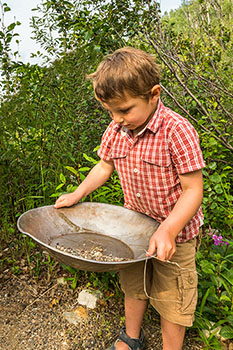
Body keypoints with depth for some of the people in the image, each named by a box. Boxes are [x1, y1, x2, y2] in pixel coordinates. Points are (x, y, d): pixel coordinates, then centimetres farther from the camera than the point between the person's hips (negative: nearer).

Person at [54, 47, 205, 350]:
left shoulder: (177, 132, -26)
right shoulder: (115, 131, -8)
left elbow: (193, 190, -24)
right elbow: (104, 166, 9)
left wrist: (167, 231, -34)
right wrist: (77, 195, 1)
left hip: (175, 232, -5)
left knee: (171, 299, 12)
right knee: (133, 287, 25)